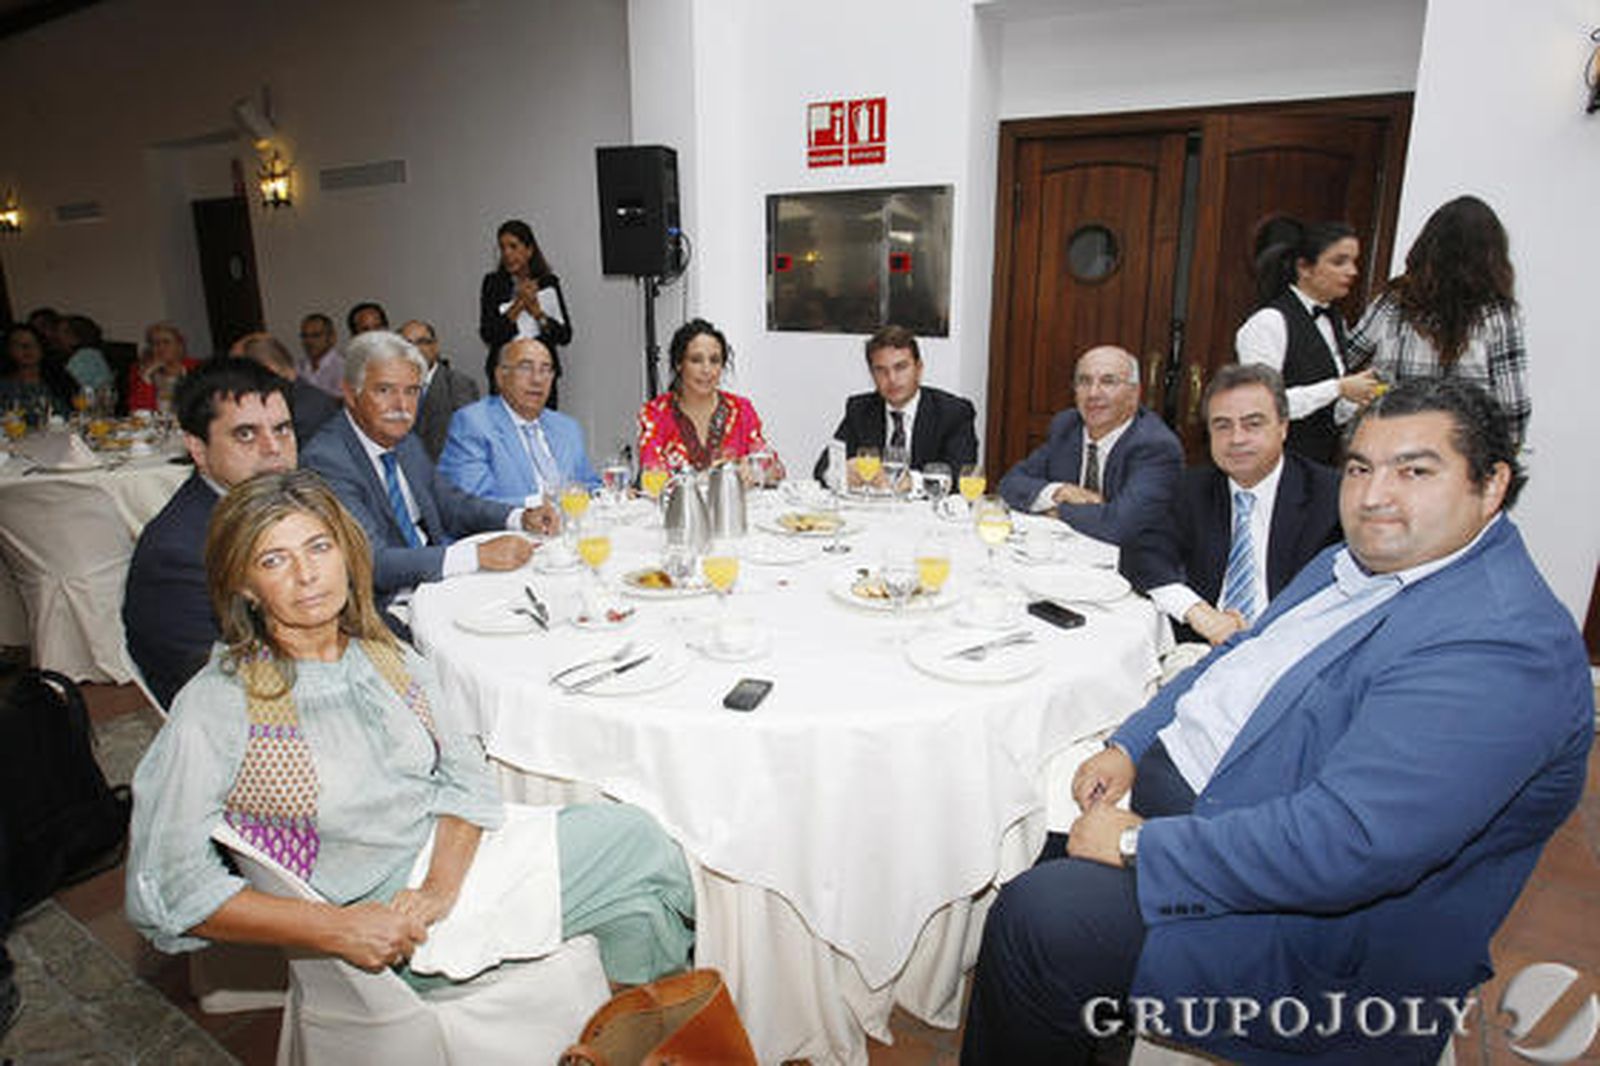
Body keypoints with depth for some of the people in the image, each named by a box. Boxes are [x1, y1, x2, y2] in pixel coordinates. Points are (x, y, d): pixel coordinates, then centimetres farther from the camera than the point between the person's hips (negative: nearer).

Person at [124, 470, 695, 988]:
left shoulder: (390, 658, 3)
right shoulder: (216, 707, -13)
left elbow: (466, 775, 2)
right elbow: (166, 889, -14)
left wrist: (440, 887, -16)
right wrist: (337, 930, -22)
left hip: (461, 859, 6)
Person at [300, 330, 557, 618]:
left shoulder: (407, 443, 10)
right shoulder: (326, 459, -16)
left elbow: (449, 503, 20)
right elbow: (371, 562, -25)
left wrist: (521, 517, 1)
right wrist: (477, 556, -31)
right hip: (389, 610, -8)